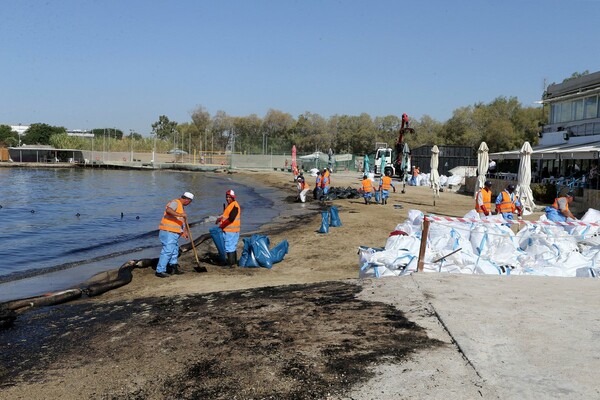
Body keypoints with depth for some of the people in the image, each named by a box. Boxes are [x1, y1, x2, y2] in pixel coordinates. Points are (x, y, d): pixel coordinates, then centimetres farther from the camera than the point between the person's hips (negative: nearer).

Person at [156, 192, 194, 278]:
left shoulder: (181, 206, 22)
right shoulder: (175, 202, -10)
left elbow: (183, 221, 31)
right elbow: (168, 210, -32)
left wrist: (184, 231, 31)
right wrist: (179, 215, -40)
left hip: (174, 233, 11)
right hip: (168, 231, -10)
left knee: (175, 250, 18)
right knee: (167, 250, -13)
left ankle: (174, 268, 31)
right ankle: (160, 271, -11)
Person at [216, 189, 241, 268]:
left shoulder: (234, 206, -17)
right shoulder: (230, 205, 15)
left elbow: (231, 218, -25)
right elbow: (227, 215, 25)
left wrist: (222, 225, -17)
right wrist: (220, 218, 8)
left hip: (230, 231, -10)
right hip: (229, 230, 10)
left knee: (229, 247, -8)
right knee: (233, 247, 18)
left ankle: (231, 263, -4)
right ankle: (234, 261, 28)